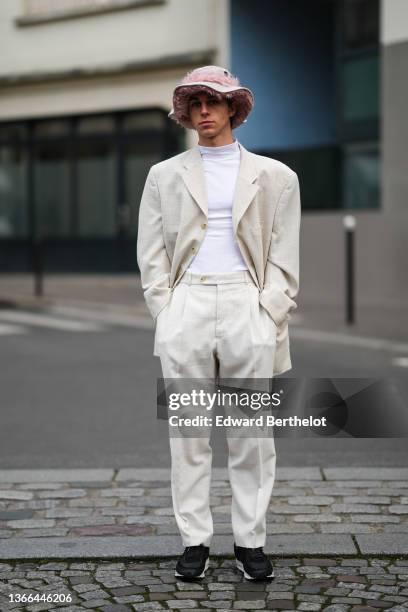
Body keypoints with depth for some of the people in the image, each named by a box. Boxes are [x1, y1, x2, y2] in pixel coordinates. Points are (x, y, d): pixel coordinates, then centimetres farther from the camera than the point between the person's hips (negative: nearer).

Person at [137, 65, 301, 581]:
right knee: (187, 432, 1)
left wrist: (271, 316, -4)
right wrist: (165, 314, -1)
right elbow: (151, 254, 10)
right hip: (185, 308, 1)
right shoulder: (164, 175, 13)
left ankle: (250, 541, 10)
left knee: (252, 434, 0)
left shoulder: (274, 176, 10)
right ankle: (195, 541, 9)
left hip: (249, 308, -1)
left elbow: (284, 258, 7)